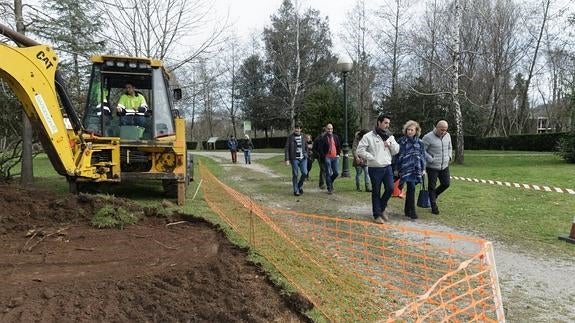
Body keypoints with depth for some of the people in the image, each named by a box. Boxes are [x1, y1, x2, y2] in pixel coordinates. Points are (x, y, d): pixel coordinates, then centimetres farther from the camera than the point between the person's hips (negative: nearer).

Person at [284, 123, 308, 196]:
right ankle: (296, 190, 12)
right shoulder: (290, 137, -4)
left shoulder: (303, 136, 8)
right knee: (295, 175, 1)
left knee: (305, 173, -3)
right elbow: (286, 149, -5)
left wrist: (306, 156, 14)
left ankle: (300, 186, 22)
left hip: (303, 158, 3)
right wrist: (287, 159, -12)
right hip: (294, 159, -3)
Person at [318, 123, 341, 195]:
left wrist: (338, 154, 9)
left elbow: (339, 146, 19)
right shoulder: (323, 138, -4)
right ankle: (329, 188, 7)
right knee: (328, 174, -1)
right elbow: (320, 149, -6)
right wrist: (324, 157, -10)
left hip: (335, 158, 4)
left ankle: (330, 182, 29)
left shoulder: (335, 137, 10)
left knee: (336, 173, 2)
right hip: (327, 158, -4)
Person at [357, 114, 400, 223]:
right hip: (375, 168, -4)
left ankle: (381, 208, 23)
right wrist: (372, 158, -14)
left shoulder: (390, 136, 9)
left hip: (387, 167, 5)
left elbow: (396, 151, 8)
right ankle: (377, 215, 17)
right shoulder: (369, 136, -8)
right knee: (376, 192, 4)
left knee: (390, 188, -1)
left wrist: (391, 144, -10)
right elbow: (360, 150, -11)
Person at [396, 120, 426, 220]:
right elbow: (397, 155, 2)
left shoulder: (419, 142, 10)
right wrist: (396, 168, 1)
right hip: (406, 168, -4)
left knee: (410, 188, 11)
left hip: (416, 169, 4)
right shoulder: (402, 141, 0)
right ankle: (412, 212, -11)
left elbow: (423, 155, 15)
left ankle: (407, 210, 24)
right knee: (411, 188, -14)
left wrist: (423, 169, 11)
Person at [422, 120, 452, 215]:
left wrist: (449, 157, 7)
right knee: (432, 186, 3)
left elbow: (450, 148, 21)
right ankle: (434, 207, 15)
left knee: (446, 183, 9)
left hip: (444, 166, 6)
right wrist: (430, 159, -18)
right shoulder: (428, 137, -15)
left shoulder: (447, 135, 5)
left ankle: (434, 195, 35)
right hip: (432, 167, -6)